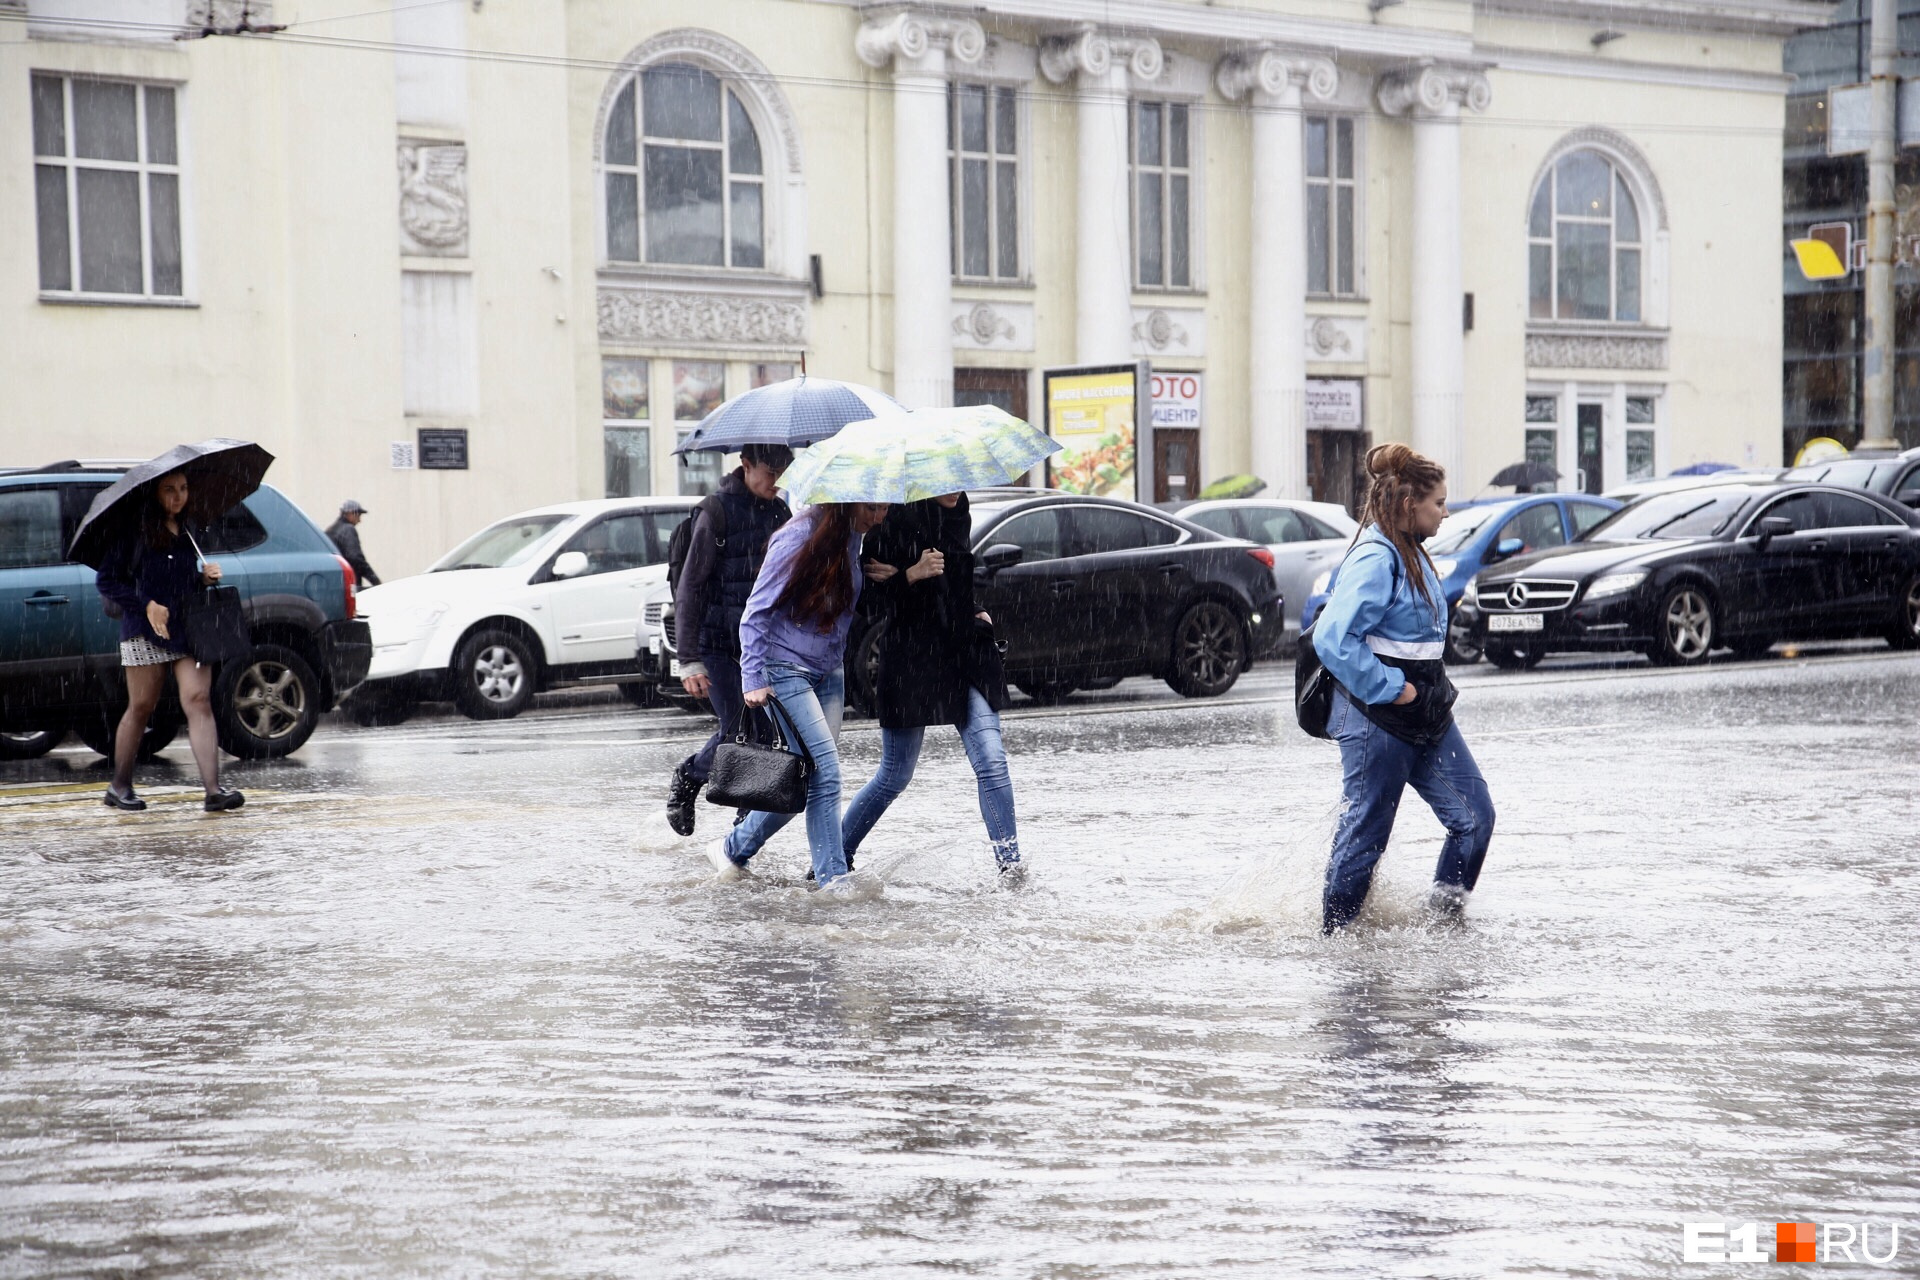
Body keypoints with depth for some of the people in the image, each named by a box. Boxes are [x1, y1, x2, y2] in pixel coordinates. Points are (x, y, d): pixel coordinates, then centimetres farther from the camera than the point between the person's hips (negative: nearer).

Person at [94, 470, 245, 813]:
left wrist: (206, 577, 5)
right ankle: (119, 787, 20)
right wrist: (147, 605, -14)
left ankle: (214, 790, -18)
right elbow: (106, 581, -4)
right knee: (141, 707, 4)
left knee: (198, 700, -10)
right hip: (144, 631, -4)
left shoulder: (187, 533, 15)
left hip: (188, 628, 4)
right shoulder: (133, 531, -3)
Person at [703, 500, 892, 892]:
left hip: (828, 674, 7)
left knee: (807, 778, 4)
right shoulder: (799, 537, -18)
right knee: (825, 771, -13)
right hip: (786, 672, -7)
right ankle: (833, 877, -7)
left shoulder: (850, 537, 3)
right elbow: (756, 613, -15)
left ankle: (734, 849, 20)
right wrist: (753, 679, -17)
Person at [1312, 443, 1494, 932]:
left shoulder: (1411, 555, 12)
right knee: (1365, 834, 1)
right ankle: (1333, 933, 15)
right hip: (1378, 724, -9)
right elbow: (1332, 639, -28)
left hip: (1428, 717, 9)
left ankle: (1443, 918, 16)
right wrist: (1390, 689, -21)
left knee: (1475, 817, 5)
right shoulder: (1376, 561, -19)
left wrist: (1430, 691, 16)